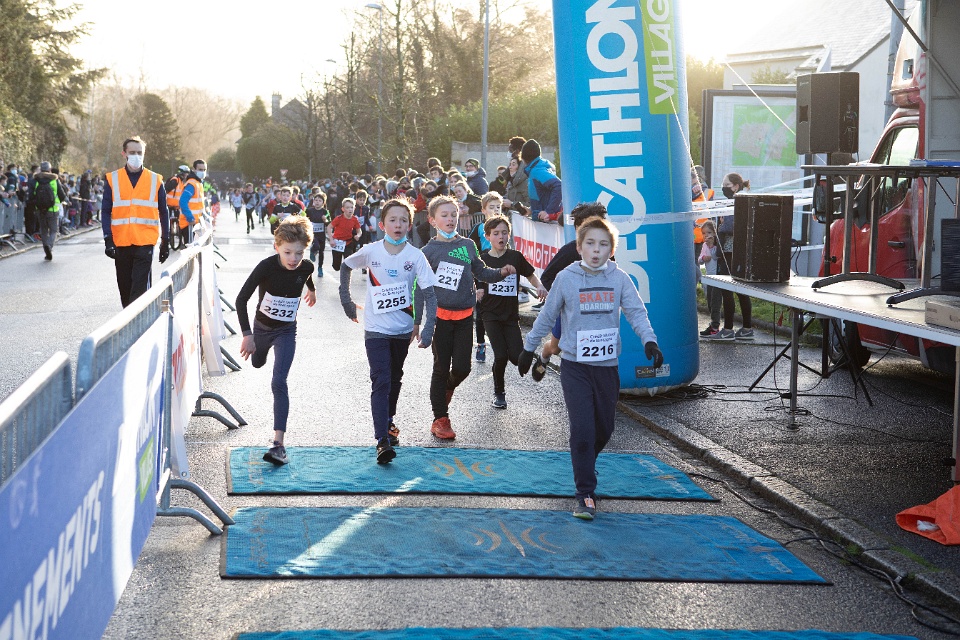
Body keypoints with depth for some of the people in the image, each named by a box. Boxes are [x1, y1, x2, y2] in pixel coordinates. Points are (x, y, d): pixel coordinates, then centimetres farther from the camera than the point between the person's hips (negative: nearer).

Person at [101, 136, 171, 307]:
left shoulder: (155, 180, 5)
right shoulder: (112, 179, 5)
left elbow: (163, 213, 10)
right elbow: (106, 211, 3)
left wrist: (165, 242, 8)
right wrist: (108, 240, -7)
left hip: (145, 243, -2)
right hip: (121, 243, 2)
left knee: (140, 287, -11)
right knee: (124, 287, 10)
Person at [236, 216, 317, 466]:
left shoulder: (306, 267, -19)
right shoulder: (266, 266, -28)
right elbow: (241, 299, -28)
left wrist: (312, 290, 31)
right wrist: (247, 334, -38)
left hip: (287, 331, -1)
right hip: (262, 326, 1)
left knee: (278, 382, -16)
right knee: (257, 363, 31)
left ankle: (278, 444, -23)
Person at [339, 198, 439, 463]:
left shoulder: (415, 256, -10)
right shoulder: (370, 251, -9)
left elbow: (429, 294, -12)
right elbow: (346, 267, 10)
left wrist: (428, 328, -23)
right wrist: (346, 301, 6)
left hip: (403, 329, 2)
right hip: (376, 329, -2)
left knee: (395, 379, 19)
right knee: (380, 382, -12)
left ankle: (388, 419, 43)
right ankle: (382, 441, -18)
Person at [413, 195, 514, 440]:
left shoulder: (467, 245, 6)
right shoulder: (429, 251, -4)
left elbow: (481, 272, 15)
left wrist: (501, 272, -5)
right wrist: (416, 321, -5)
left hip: (465, 316, 3)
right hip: (440, 315, -3)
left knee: (462, 367, 0)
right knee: (441, 368, 3)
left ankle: (448, 387, 36)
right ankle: (440, 419, 15)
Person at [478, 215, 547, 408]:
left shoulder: (515, 257, 1)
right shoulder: (482, 259, -1)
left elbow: (530, 275, 13)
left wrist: (540, 287, -6)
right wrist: (477, 292, -15)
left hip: (511, 313, 1)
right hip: (490, 314, -1)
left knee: (517, 357, -11)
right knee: (500, 355, -12)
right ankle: (499, 393, 11)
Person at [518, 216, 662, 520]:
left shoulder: (619, 278, -1)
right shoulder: (566, 278, -4)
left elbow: (636, 312, -8)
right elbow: (547, 316, 6)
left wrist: (649, 341, -25)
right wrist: (528, 349, 13)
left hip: (608, 366, 3)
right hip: (575, 366, -2)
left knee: (604, 429, 13)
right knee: (582, 430, -12)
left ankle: (583, 466, 43)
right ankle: (586, 494, -4)